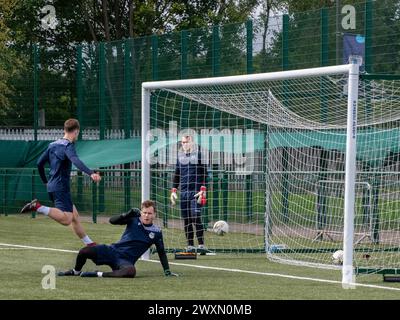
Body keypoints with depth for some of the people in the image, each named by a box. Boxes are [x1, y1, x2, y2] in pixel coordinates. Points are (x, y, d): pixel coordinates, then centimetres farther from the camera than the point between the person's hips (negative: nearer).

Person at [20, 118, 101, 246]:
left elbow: (40, 163, 16)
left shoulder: (52, 145, 14)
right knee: (66, 219, -20)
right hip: (61, 187, -10)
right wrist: (91, 173, -44)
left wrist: (45, 182, 29)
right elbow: (75, 160, -31)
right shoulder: (68, 146, -11)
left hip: (52, 186, 10)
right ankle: (38, 207, -23)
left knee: (75, 216, 14)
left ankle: (89, 243, 17)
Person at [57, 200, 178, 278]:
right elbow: (112, 220, -7)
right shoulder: (134, 220, 1)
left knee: (131, 271, -40)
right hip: (113, 250, 0)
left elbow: (161, 253, 14)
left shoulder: (156, 232, 4)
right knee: (84, 252, -23)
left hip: (126, 260, 0)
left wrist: (167, 271, 11)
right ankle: (76, 271, 13)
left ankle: (98, 274, -26)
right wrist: (128, 214, -23)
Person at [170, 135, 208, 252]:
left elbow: (204, 173, -3)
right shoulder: (180, 155, 15)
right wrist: (174, 190, 15)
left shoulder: (198, 154, 0)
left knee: (196, 216, -14)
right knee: (186, 219, 4)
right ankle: (190, 245, 9)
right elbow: (177, 174, 21)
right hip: (184, 191, 5)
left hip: (196, 191, -5)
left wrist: (203, 190, -12)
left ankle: (201, 244, -10)